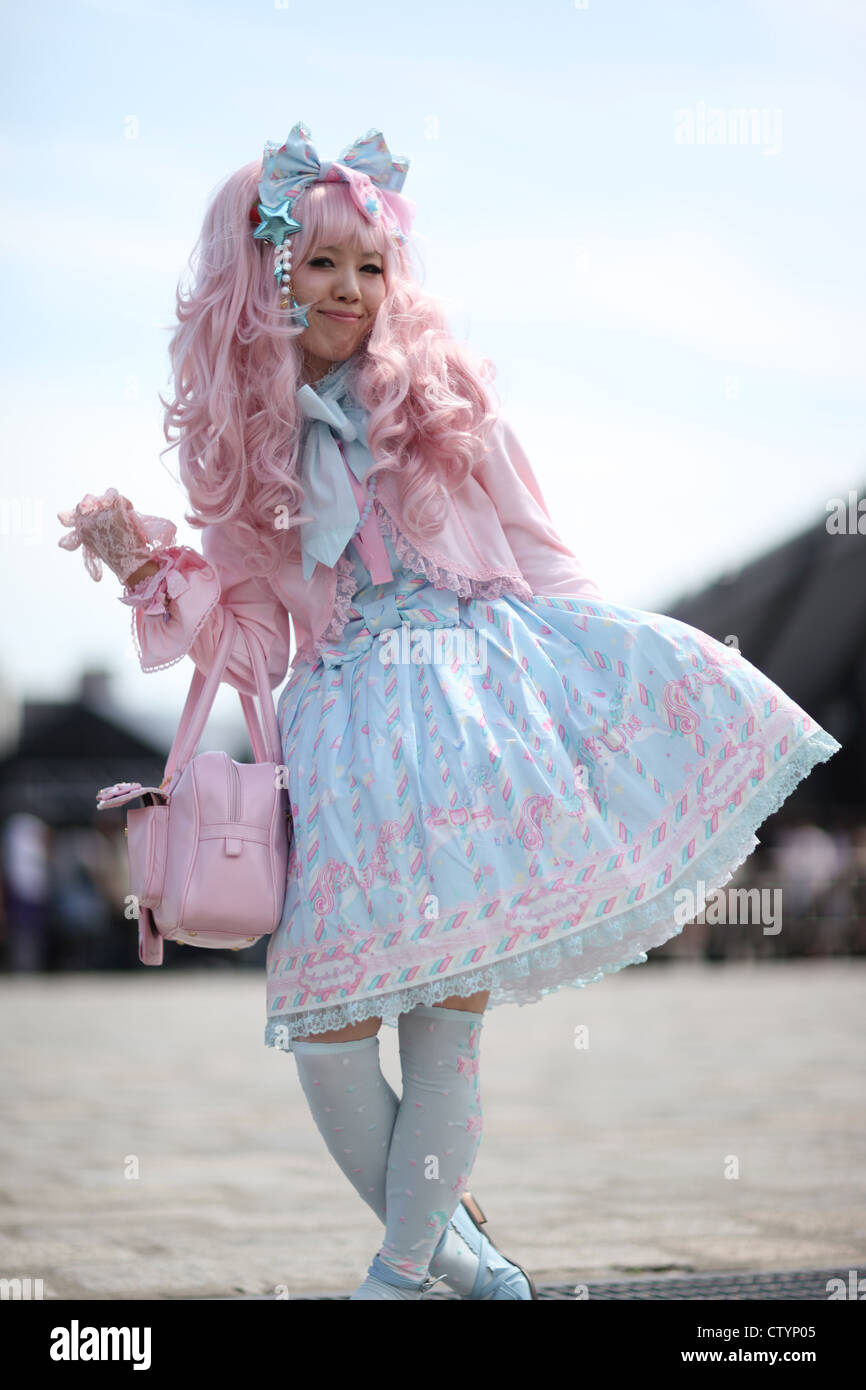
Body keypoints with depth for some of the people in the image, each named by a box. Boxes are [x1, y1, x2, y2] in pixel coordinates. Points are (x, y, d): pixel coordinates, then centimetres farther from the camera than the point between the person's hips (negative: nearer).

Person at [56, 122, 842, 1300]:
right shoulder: (243, 436, 11)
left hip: (478, 699, -2)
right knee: (326, 1018, -7)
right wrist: (144, 563, -2)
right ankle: (438, 1234, 15)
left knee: (452, 999, -8)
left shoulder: (441, 390, 5)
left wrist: (623, 670, 5)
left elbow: (539, 551, 8)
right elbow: (248, 621, 12)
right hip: (343, 734, 2)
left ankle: (405, 1266, 3)